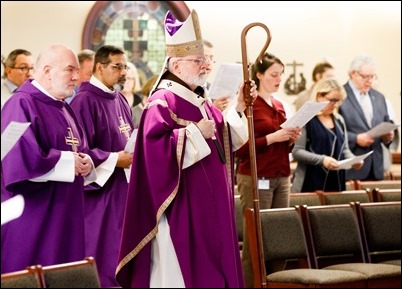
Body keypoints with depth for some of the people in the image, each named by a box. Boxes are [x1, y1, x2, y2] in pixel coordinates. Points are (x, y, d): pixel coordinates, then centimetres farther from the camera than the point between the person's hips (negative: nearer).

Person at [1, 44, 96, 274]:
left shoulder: (63, 108, 16)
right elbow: (25, 158, -26)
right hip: (32, 219, -9)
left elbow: (81, 150, 20)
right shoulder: (22, 104, -14)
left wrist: (86, 162, -5)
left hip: (64, 216, 9)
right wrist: (68, 161, -13)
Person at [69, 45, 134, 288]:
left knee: (125, 250, 10)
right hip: (101, 188, -8)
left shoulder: (120, 100, 12)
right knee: (104, 253, -3)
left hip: (124, 185, 8)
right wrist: (114, 160, -19)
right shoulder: (85, 101, -14)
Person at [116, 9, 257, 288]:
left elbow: (224, 140, 22)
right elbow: (156, 150, -27)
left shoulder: (199, 101, 13)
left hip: (208, 205, 10)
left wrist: (238, 108, 10)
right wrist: (195, 133, -24)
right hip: (181, 209, -10)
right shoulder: (162, 102, -15)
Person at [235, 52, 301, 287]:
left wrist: (291, 140, 1)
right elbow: (240, 149, -13)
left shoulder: (279, 105, 16)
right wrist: (271, 137, -20)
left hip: (281, 178, 7)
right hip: (256, 178, -7)